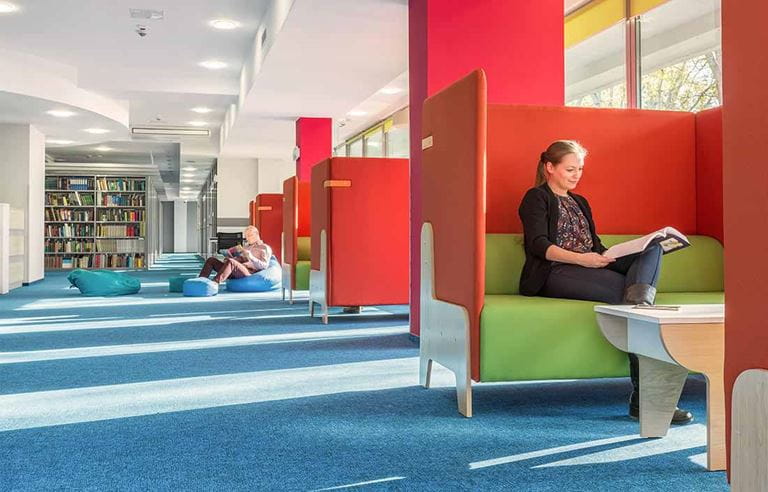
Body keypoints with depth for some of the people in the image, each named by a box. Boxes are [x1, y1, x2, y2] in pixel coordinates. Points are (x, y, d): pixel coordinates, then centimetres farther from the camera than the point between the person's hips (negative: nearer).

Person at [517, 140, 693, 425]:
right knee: (628, 290, -30)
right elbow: (538, 245, -8)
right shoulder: (536, 198, 7)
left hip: (591, 269, 7)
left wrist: (605, 257, 0)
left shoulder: (580, 203, 31)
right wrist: (580, 259, -23)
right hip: (555, 274, -7)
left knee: (653, 250, -18)